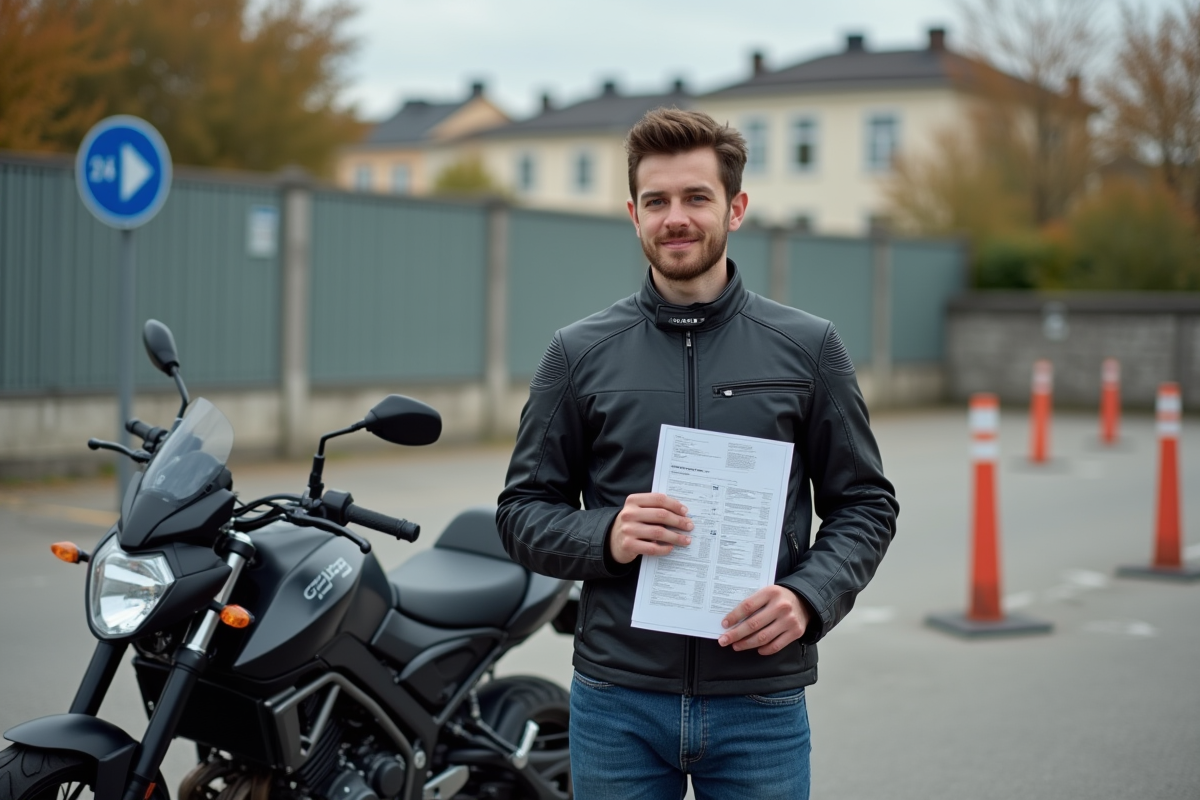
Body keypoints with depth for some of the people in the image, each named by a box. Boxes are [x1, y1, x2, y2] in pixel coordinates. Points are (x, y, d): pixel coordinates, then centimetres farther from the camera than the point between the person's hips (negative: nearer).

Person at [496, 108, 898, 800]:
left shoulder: (809, 347, 4)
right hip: (617, 705, 1)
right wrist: (606, 537, -14)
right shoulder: (579, 353, 4)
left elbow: (865, 505, 6)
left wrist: (809, 597, -11)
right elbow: (524, 510, 6)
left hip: (761, 706, 0)